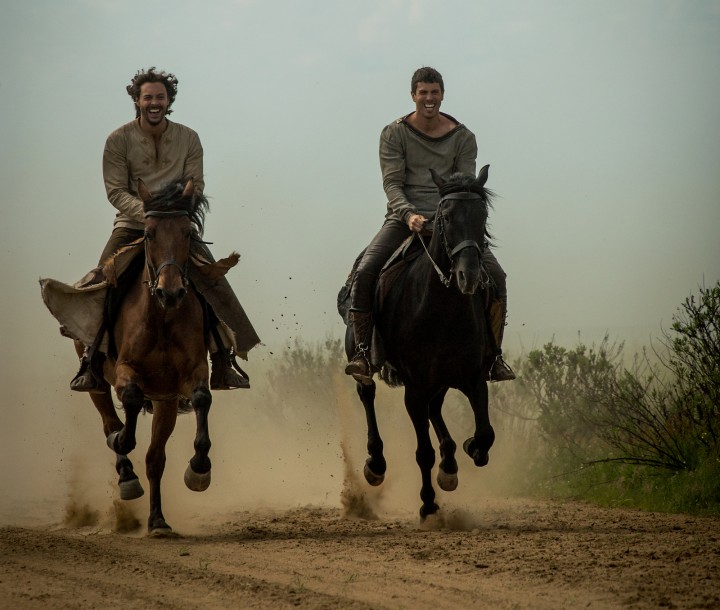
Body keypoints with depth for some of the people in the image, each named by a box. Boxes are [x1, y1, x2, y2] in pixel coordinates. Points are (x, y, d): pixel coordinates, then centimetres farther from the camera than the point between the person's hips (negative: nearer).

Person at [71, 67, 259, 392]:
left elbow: (195, 185, 1)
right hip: (132, 224, -1)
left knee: (215, 284, -10)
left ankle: (223, 365, -3)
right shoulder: (118, 140, -4)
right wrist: (147, 212, -24)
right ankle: (90, 362, -5)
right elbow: (116, 191, -8)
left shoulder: (189, 139, 3)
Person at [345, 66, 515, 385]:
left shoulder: (463, 138, 7)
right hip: (404, 218, -1)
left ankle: (494, 355, -5)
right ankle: (362, 351, -15)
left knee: (495, 274, -17)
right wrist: (409, 214, -24)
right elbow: (392, 183, -6)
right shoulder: (394, 134, 3)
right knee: (365, 272, -25)